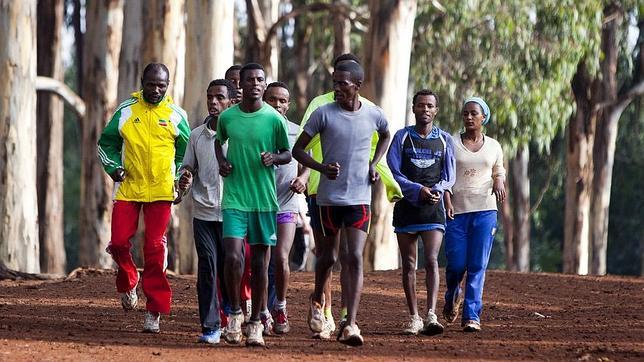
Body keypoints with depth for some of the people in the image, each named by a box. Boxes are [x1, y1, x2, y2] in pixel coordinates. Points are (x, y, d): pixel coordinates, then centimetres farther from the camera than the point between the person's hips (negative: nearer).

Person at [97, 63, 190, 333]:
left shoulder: (176, 115, 5)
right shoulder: (126, 111, 5)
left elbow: (186, 150, 16)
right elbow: (106, 143, 15)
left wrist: (178, 177, 3)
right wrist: (113, 168, 0)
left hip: (161, 190, -1)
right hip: (128, 189, 1)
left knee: (155, 249, -5)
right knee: (118, 242, -6)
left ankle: (154, 310, -1)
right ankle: (128, 281, 27)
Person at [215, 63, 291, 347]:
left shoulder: (275, 119, -3)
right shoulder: (227, 117, 2)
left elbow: (287, 154, 8)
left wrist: (274, 158, -14)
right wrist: (221, 161, 3)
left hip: (265, 200, 0)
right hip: (234, 198, 0)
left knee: (260, 262, 5)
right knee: (233, 256, -15)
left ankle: (255, 323, 15)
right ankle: (235, 311, 6)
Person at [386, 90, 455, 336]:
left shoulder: (444, 140, 9)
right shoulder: (402, 137, 6)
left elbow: (449, 177, 9)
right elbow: (392, 173, -1)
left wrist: (436, 190, -12)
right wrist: (419, 190, -14)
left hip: (433, 208, -1)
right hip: (406, 207, 1)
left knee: (431, 260, -15)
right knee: (409, 264, 3)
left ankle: (431, 315, -22)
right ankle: (414, 318, 10)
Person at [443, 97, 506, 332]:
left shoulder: (493, 146, 11)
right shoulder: (451, 144, 4)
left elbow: (499, 172, 22)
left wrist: (499, 181, -2)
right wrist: (447, 201, -12)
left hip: (485, 209, 1)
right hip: (456, 210, -1)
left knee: (477, 266, -6)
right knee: (456, 264, -3)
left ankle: (472, 316, -4)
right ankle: (453, 296, 30)